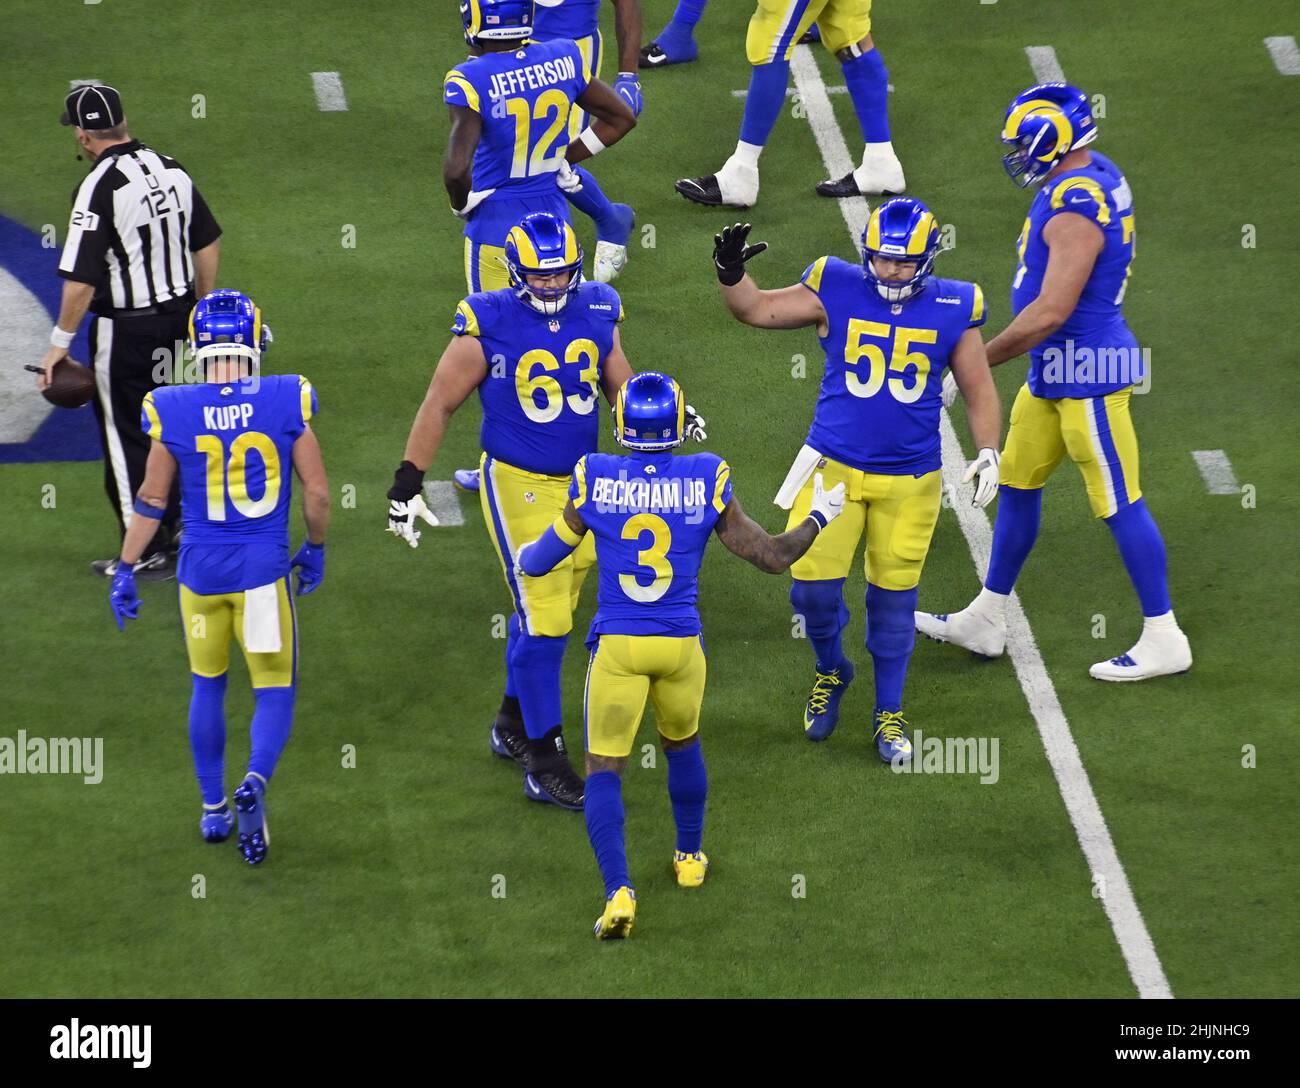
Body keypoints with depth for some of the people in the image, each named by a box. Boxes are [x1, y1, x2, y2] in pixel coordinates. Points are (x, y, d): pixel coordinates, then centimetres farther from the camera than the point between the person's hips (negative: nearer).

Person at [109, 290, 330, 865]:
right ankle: (254, 783, -19)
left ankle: (214, 810, 25)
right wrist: (314, 550, 14)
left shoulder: (174, 413, -9)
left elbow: (150, 503, 0)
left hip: (201, 571, 1)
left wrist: (125, 571, 11)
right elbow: (317, 493, -4)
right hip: (263, 569, -1)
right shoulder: (286, 403, -11)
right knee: (274, 692, 8)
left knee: (208, 685, 20)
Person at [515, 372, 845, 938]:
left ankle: (619, 891, -13)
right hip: (681, 645, 2)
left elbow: (540, 561, 5)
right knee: (682, 744, 28)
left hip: (617, 645, -2)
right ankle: (690, 858, 43)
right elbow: (772, 557, -1)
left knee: (604, 770, 4)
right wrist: (818, 518, 17)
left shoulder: (594, 481, -6)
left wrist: (523, 556, 29)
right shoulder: (706, 484, -6)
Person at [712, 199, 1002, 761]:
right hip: (834, 467, 0)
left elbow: (979, 392, 5)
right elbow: (757, 310, 1)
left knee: (893, 598, 7)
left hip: (910, 479, 0)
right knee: (813, 587, -4)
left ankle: (889, 713, 24)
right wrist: (731, 274, -19)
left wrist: (988, 453, -7)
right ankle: (830, 671, 28)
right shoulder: (836, 292, -6)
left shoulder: (952, 310, -4)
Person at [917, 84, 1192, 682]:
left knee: (1119, 504, -2)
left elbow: (1049, 313, -27)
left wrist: (980, 360, -18)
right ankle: (986, 620, 30)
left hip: (1086, 371, -10)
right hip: (1053, 369, 10)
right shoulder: (1095, 175, 7)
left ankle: (1164, 640, 7)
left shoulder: (1075, 209, -25)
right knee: (1017, 486, 18)